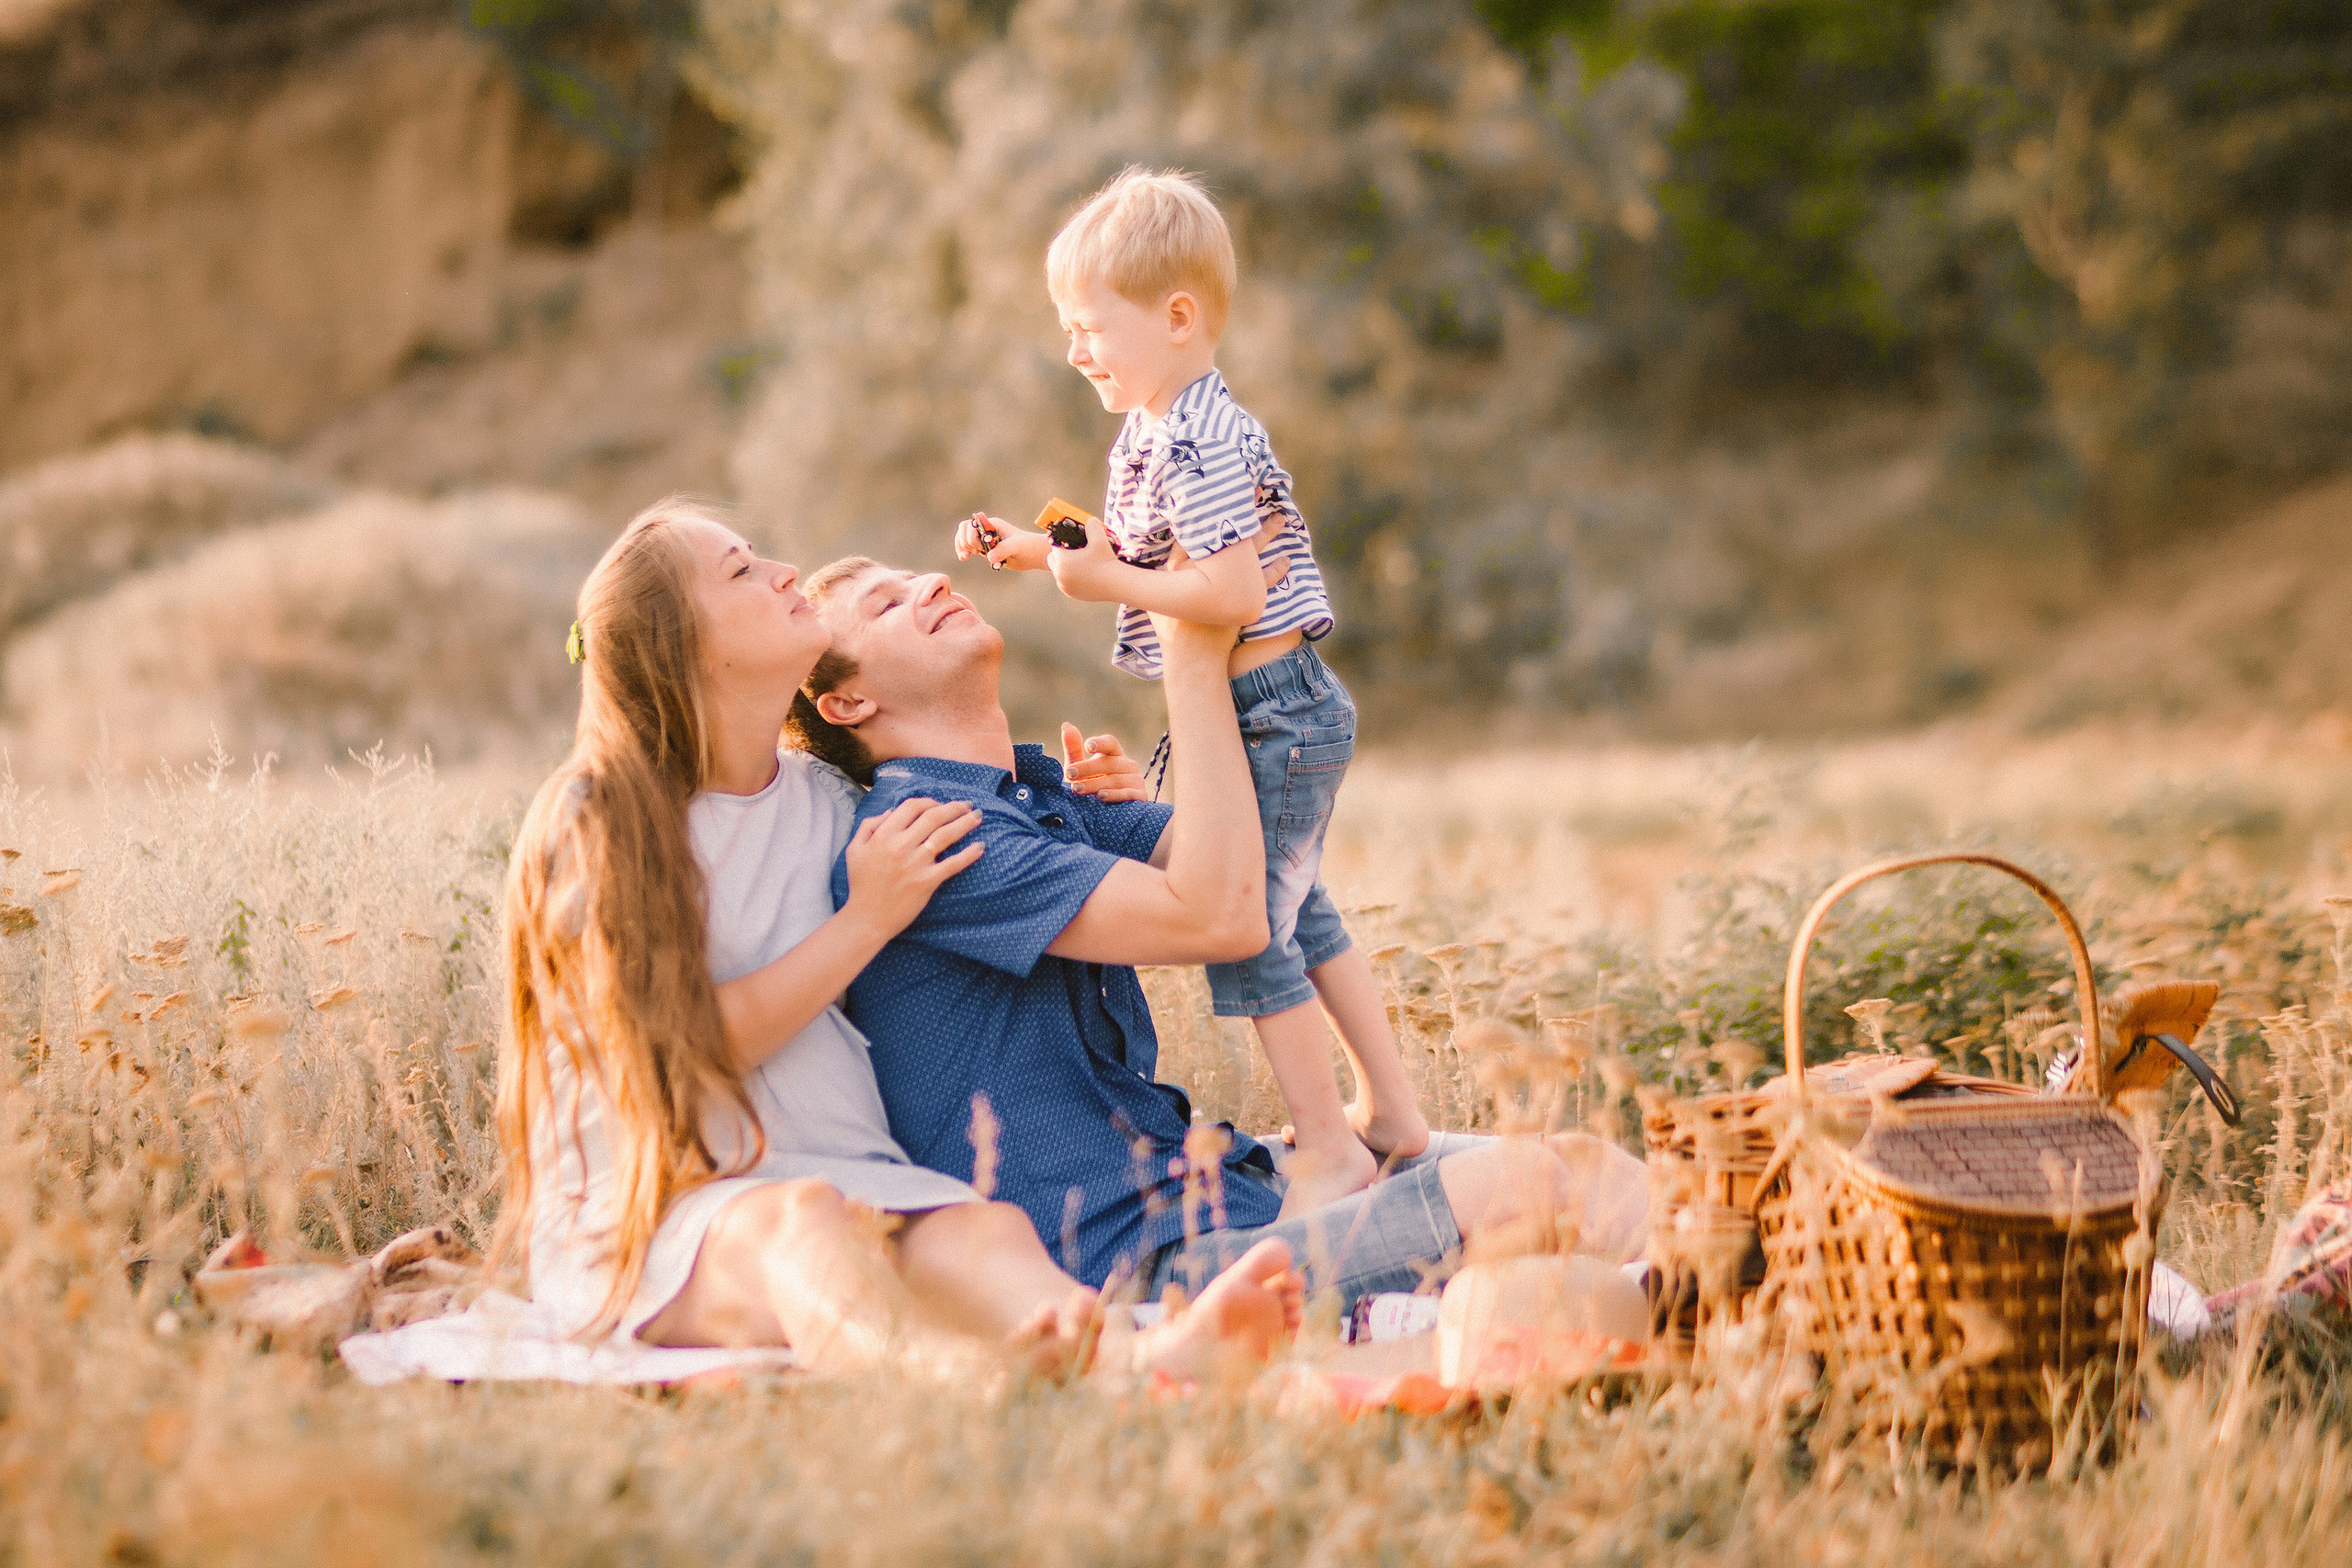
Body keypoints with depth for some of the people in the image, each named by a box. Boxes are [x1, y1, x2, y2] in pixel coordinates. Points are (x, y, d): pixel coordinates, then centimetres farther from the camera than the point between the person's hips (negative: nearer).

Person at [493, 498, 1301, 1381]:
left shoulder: (828, 803, 17)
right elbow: (679, 1043, -9)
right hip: (643, 1209, -4)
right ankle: (950, 1372, -71)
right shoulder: (596, 823, 0)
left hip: (840, 1168, 4)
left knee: (982, 1229, -31)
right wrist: (868, 918, -8)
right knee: (801, 1219, -39)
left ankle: (1141, 1354, -63)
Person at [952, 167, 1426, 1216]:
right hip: (1286, 714, 11)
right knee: (1297, 915, 19)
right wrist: (1037, 552, 13)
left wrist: (1107, 582, -22)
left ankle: (1329, 1148, 3)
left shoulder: (1197, 446, -21)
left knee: (1241, 928, -6)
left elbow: (1235, 591, -28)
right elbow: (1158, 562, 22)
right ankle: (1392, 1116, 27)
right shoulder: (1155, 433, 12)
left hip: (1271, 715, -11)